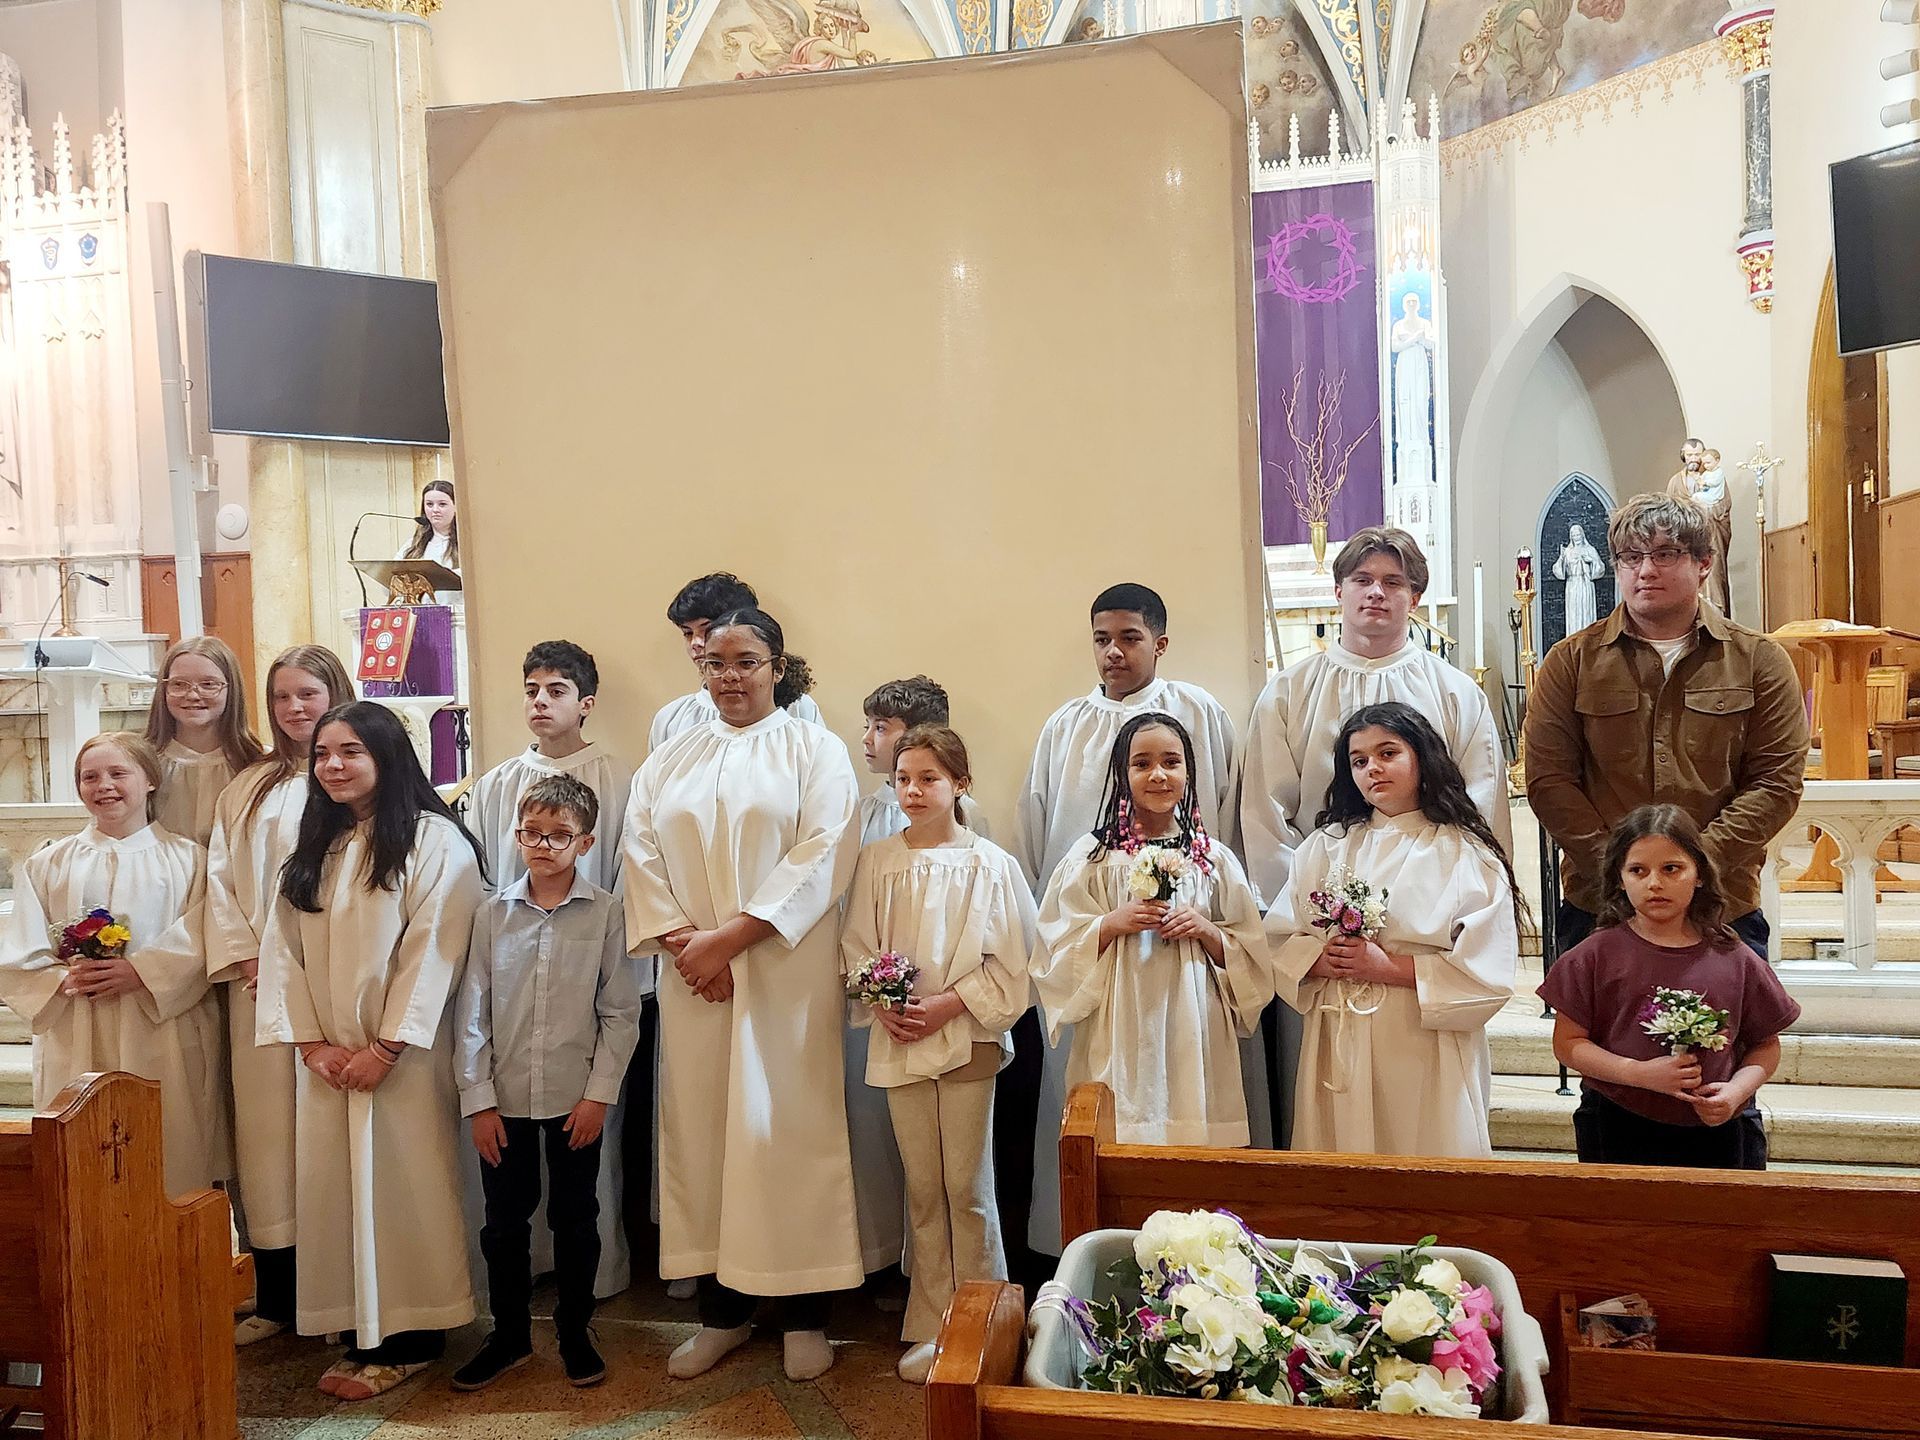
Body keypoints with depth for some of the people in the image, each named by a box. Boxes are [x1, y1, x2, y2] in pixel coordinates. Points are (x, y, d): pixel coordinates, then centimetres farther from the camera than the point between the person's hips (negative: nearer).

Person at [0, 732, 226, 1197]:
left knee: (173, 1162, -1)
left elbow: (202, 941, -3)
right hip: (76, 1047, 2)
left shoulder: (186, 858, 6)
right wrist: (66, 980, -11)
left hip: (164, 1041, -2)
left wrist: (141, 973, -16)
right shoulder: (47, 864, 12)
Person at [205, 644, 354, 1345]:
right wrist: (243, 957, -4)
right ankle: (274, 1297, 18)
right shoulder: (248, 788, 15)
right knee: (267, 1126, 7)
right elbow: (220, 877, 10)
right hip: (259, 985, 4)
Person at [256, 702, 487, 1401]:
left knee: (403, 1186, -2)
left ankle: (408, 1340, 10)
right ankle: (361, 1333, 17)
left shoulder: (434, 840, -6)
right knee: (331, 1187, 6)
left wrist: (387, 1047, -16)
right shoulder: (313, 847, 14)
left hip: (403, 1055, -6)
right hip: (328, 1059, 6)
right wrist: (311, 1042, -4)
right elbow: (283, 949, 8)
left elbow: (433, 951, -13)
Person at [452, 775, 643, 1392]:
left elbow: (621, 1013, -5)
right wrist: (477, 1099, -3)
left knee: (575, 1219, 12)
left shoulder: (606, 914, -7)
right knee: (504, 1220, 13)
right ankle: (509, 1336, 30)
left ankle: (574, 1333, 29)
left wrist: (599, 1094, -8)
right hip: (504, 1099, 2)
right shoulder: (494, 913, -1)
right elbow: (471, 1012, 0)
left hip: (576, 1099, -2)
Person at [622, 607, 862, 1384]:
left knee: (787, 1128, -1)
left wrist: (729, 936, -15)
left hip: (786, 973, -3)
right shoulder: (669, 760, 13)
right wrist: (682, 941, -10)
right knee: (699, 1128, 6)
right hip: (692, 976, 4)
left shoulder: (816, 750, 1)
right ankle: (721, 1310, 19)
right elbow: (641, 855, 6)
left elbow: (823, 856, -10)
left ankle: (804, 1313, 13)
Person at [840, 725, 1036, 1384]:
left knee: (968, 1188, 3)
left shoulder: (988, 864, -5)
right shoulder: (877, 860, 3)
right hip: (899, 1042, 3)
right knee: (923, 1189, 11)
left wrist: (947, 1004, -14)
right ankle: (931, 1327, 23)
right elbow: (856, 948, 5)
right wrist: (883, 1007, -10)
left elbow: (1008, 963, -6)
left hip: (967, 1038, -3)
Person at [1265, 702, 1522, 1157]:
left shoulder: (1466, 855, -1)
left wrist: (1388, 967, -14)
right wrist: (1322, 961, -12)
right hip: (1340, 1048, 3)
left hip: (1426, 1051, -3)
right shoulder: (1325, 847, 11)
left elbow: (1487, 970, -9)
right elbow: (1279, 942, 7)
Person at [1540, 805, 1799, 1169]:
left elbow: (1765, 1045, 10)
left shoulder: (1734, 960, 2)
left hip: (1717, 1130, 2)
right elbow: (1568, 1043, -5)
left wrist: (1737, 1089, -8)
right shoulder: (1597, 955, -3)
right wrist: (1640, 1073, -16)